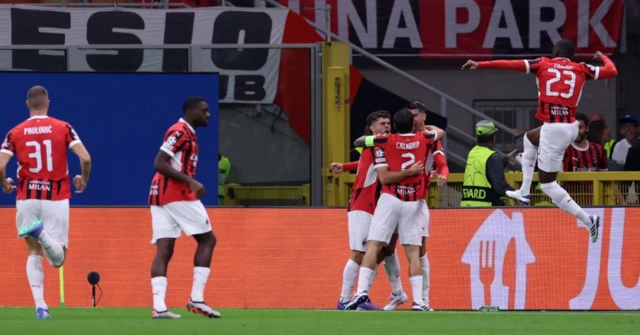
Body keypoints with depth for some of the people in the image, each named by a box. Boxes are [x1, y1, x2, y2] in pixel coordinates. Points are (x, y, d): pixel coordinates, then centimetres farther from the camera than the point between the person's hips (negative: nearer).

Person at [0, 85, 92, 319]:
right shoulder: (63, 128, -1)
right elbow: (85, 158, -11)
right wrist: (83, 181, 10)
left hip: (27, 198, 1)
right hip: (56, 198, -1)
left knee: (34, 252, 15)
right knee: (57, 259, 0)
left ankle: (40, 304, -1)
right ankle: (42, 233, -33)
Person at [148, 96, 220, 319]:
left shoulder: (188, 134, 21)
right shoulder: (179, 132, -10)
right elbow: (159, 164, -18)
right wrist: (191, 181, -24)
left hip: (161, 195, 9)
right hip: (177, 194, -9)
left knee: (164, 250, 0)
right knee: (207, 240, -1)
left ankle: (158, 307, -10)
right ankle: (196, 299, -6)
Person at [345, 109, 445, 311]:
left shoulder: (384, 142, -2)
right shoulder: (423, 140, 6)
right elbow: (440, 132, 29)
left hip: (390, 200, -2)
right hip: (413, 203, 2)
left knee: (373, 246, -3)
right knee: (413, 252, 4)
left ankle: (362, 292, -17)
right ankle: (418, 301, -4)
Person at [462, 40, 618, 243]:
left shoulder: (544, 64, 3)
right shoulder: (581, 69, 9)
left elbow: (511, 64, 0)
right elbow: (612, 72, 14)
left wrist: (479, 65, 6)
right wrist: (603, 57, 36)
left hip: (553, 128, -6)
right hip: (570, 126, 6)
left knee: (547, 184, 3)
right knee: (530, 138, 35)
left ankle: (588, 220, -6)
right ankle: (524, 192, 33)